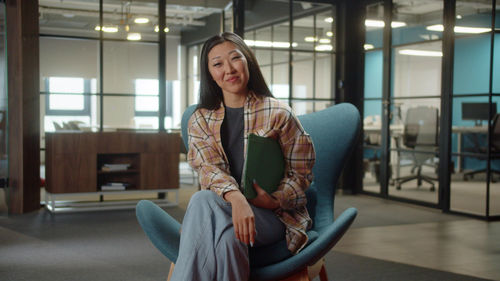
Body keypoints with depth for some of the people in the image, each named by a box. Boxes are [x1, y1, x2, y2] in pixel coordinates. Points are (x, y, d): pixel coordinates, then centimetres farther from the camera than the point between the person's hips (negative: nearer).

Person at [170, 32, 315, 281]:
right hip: (223, 209, 2)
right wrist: (235, 198, -28)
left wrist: (273, 200, -15)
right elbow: (208, 169, -6)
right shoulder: (200, 121, 11)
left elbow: (301, 172, 5)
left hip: (274, 215, -2)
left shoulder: (278, 114, 4)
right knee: (202, 199, -35)